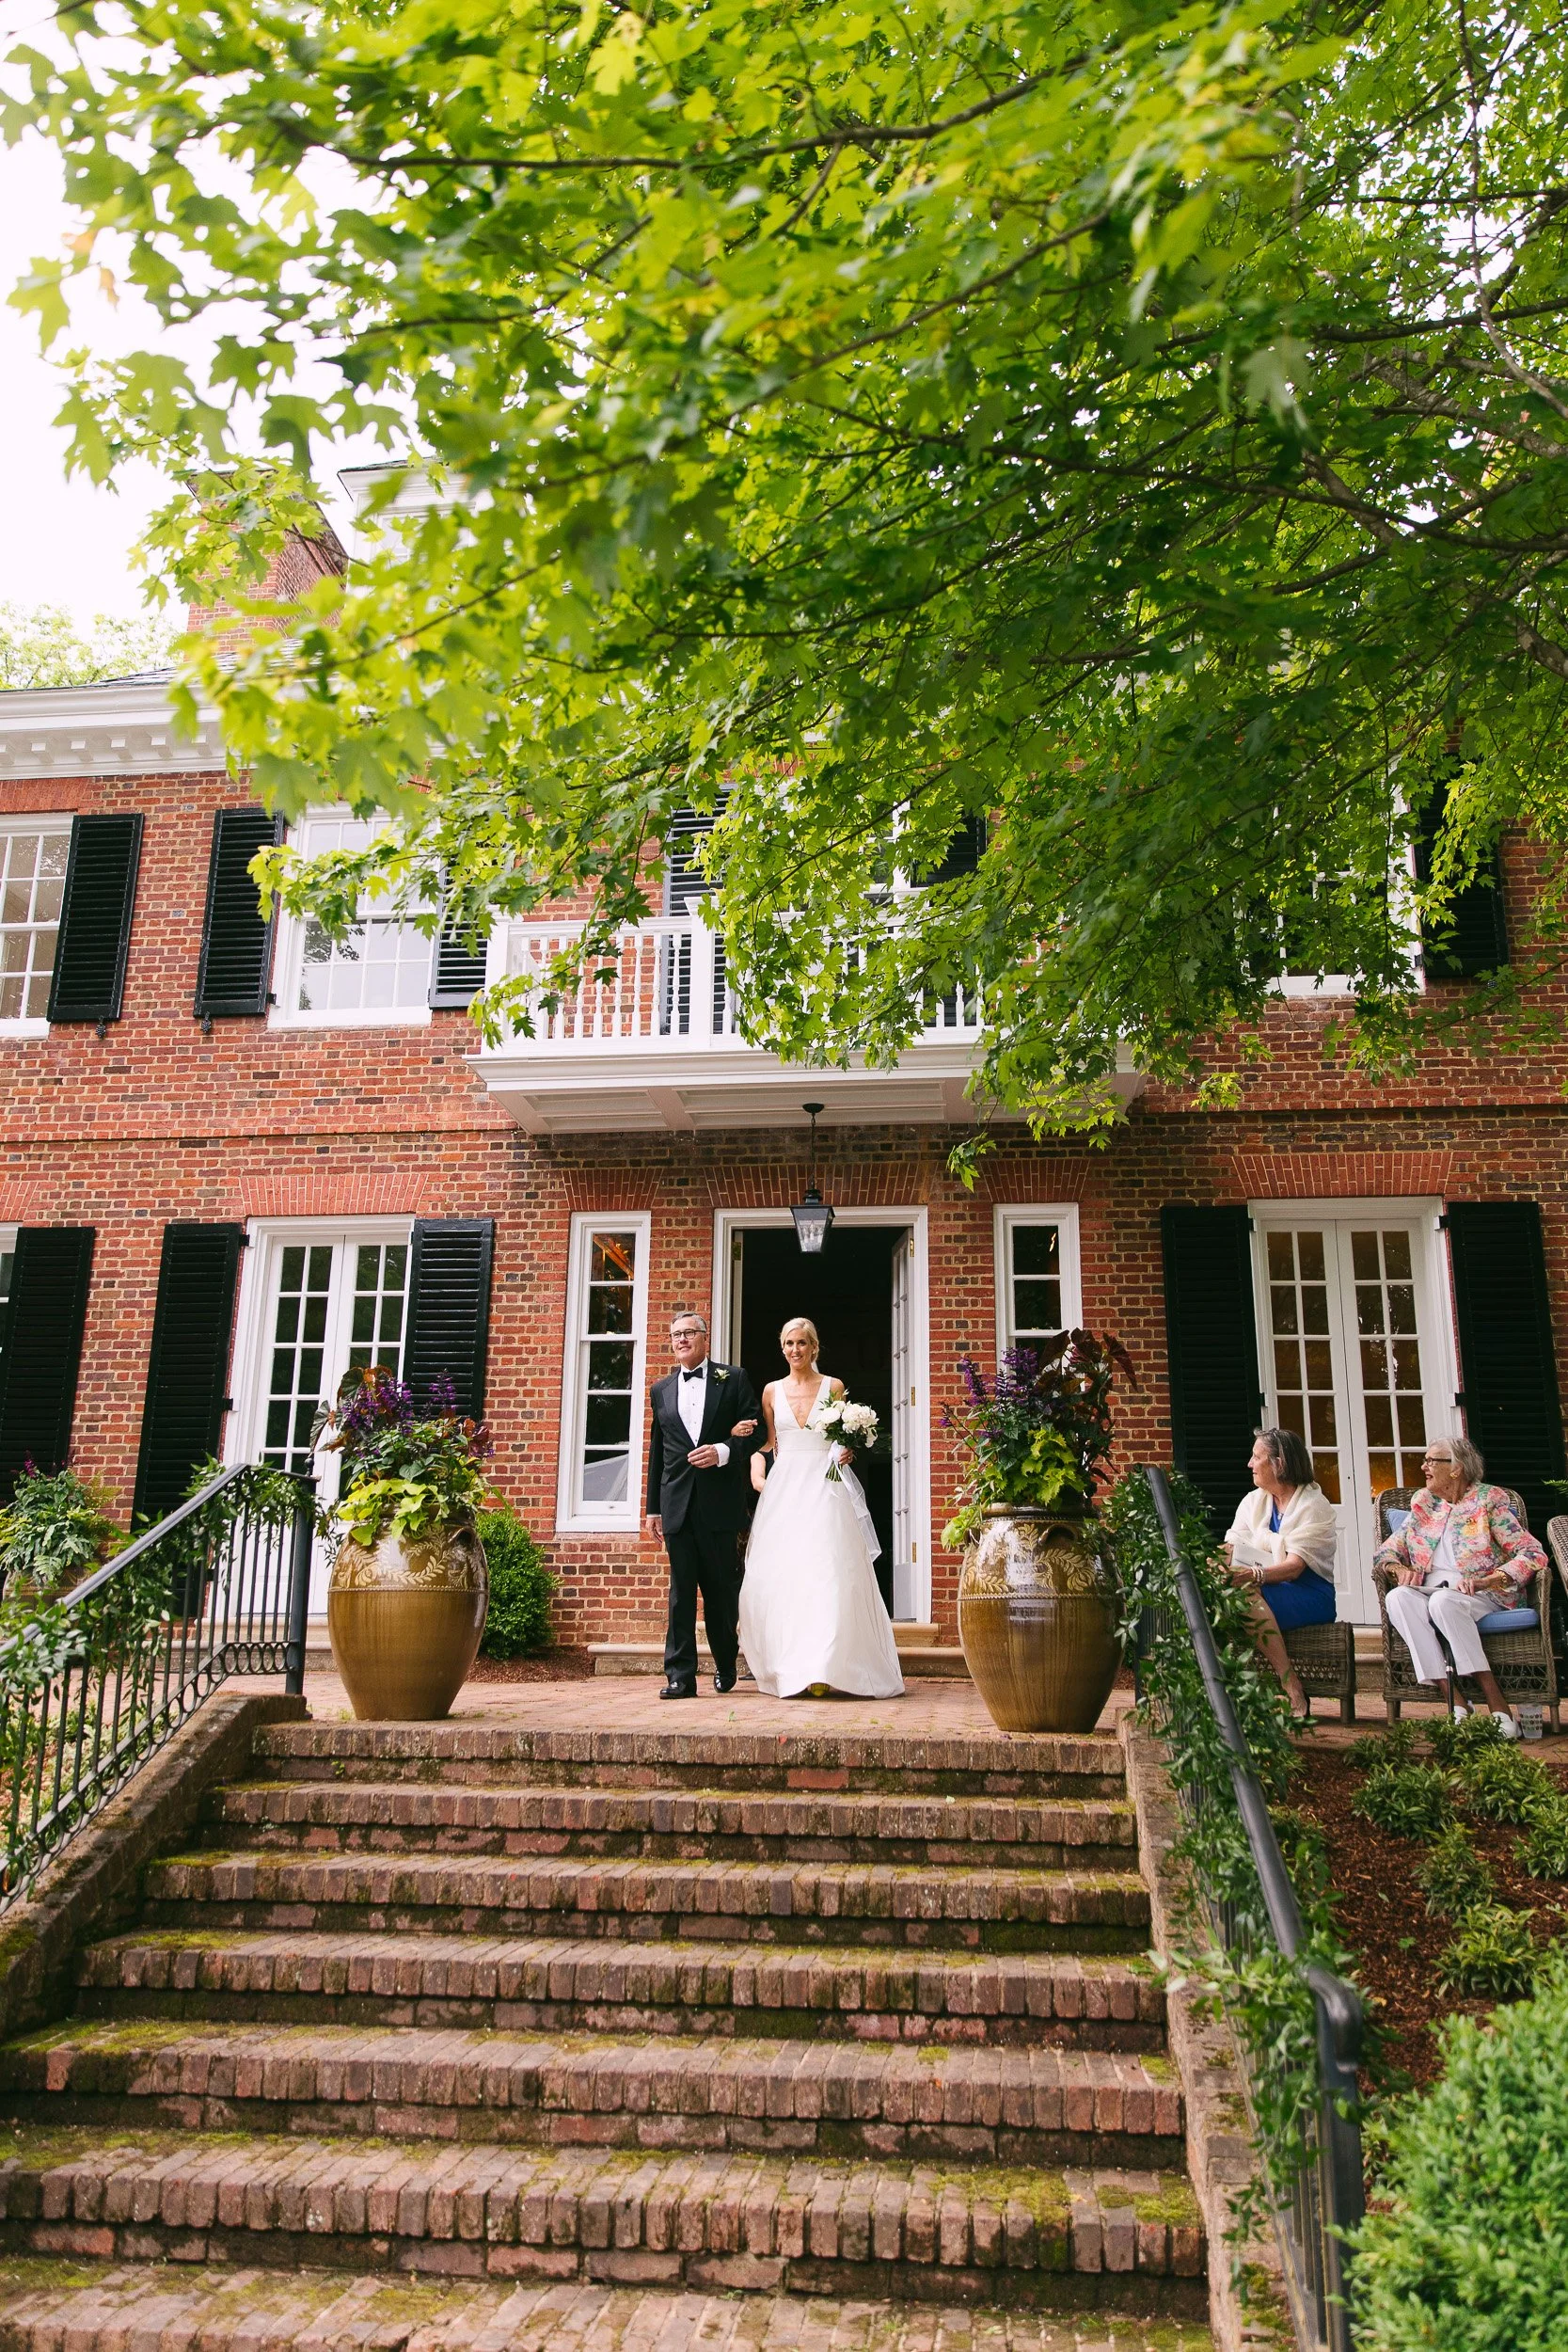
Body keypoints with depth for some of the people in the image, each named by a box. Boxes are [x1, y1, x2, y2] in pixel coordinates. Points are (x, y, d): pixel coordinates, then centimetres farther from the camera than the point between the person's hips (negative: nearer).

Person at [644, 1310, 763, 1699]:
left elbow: (754, 1431, 1)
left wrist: (723, 1452, -18)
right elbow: (656, 1451, 16)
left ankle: (725, 1667, 24)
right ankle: (680, 1676, 1)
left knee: (722, 1588, 6)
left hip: (720, 1502, -2)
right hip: (677, 1503, 2)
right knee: (681, 1590, 0)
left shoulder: (733, 1379, 5)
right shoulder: (661, 1389, 14)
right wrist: (653, 1507, 13)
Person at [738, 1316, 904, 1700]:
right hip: (784, 1488, 2)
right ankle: (790, 1668, 4)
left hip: (824, 1488, -2)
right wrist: (756, 1466, -2)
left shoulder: (833, 1387, 6)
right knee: (777, 1574, -5)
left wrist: (845, 1452, -9)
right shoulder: (772, 1391, 12)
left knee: (827, 1573, -11)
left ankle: (826, 1667, -8)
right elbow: (765, 1441, 15)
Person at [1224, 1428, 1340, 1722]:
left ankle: (1294, 1695, -32)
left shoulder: (1313, 1505, -5)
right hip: (1265, 1588, 5)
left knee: (1247, 1595, -35)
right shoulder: (1253, 1501, 16)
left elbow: (1294, 1566, -18)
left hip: (1310, 1594, -5)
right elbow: (1231, 1549, 5)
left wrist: (1253, 1575, -36)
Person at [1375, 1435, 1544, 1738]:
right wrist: (1402, 1570, -6)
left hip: (1482, 1597, -4)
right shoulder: (1423, 1504, 19)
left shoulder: (1489, 1501, 6)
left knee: (1443, 1600, -37)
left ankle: (1498, 1707, -34)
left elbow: (1533, 1554, -4)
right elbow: (1385, 1554, 18)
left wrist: (1487, 1580, -19)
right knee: (1398, 1598, -30)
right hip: (1429, 1593, 4)